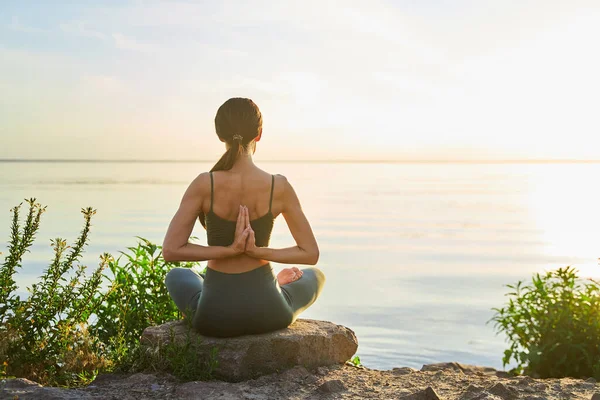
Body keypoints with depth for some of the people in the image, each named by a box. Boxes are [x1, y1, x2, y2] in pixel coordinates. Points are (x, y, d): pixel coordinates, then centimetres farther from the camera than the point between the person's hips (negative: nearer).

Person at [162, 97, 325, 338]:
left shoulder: (204, 185, -14)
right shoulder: (279, 187, -12)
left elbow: (170, 250, -14)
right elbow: (310, 254, -5)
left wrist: (228, 250, -13)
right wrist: (258, 251, -9)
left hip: (214, 316, 0)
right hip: (267, 312, 0)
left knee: (176, 276, 37)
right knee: (315, 275, 34)